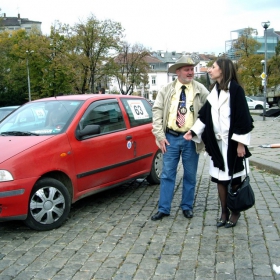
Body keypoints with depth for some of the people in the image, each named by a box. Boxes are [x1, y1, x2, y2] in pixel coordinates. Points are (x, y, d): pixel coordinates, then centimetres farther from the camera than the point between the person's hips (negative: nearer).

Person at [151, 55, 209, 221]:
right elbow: (157, 111, 1)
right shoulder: (166, 90, 3)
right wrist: (160, 135, -7)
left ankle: (187, 206, 25)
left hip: (191, 139, -1)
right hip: (171, 138, 1)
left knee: (190, 176, 9)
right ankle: (164, 209, 13)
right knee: (167, 174, 5)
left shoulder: (201, 90, 0)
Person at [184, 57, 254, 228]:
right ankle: (224, 213, 22)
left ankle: (235, 212, 20)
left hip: (232, 142, -6)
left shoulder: (235, 89, -9)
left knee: (233, 178, 4)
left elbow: (243, 117, -12)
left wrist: (241, 143, -15)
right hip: (217, 143, 6)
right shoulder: (214, 91, 12)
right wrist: (194, 131, 3)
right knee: (220, 178, 10)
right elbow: (205, 115, 14)